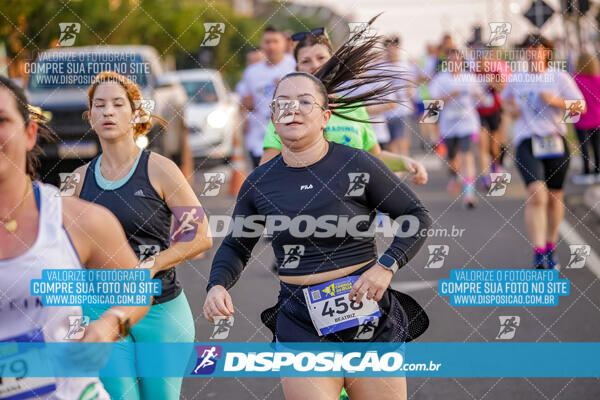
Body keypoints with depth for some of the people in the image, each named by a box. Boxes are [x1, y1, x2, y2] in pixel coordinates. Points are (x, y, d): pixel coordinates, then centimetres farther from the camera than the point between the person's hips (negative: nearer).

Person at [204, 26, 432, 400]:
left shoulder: (358, 165, -4)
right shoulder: (259, 183, 4)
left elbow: (418, 216, 2)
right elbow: (236, 246, 16)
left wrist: (386, 266, -11)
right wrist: (218, 286, -3)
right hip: (301, 326, 1)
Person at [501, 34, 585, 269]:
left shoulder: (559, 77, 1)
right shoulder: (516, 79, 8)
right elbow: (506, 99, 28)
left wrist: (556, 101, -15)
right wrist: (510, 109, 6)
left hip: (555, 142, 1)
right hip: (527, 144, -1)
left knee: (554, 197, 11)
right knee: (536, 194, -19)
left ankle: (550, 248, 32)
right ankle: (538, 254, -22)